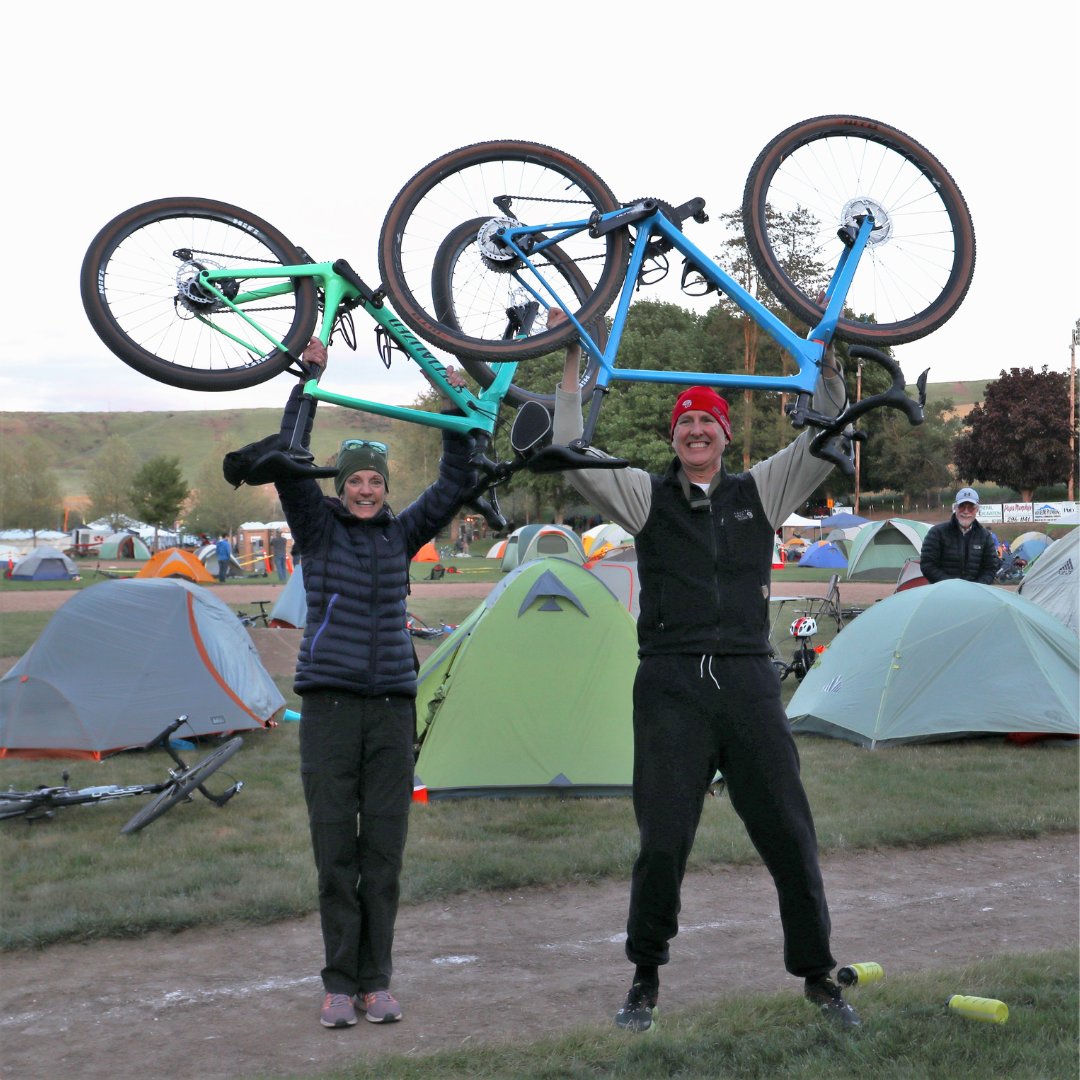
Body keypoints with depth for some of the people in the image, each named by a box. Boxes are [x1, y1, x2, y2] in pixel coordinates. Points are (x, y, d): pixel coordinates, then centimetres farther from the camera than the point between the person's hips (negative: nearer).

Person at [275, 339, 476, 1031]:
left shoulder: (402, 534, 10)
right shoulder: (318, 528, 3)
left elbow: (457, 484, 3)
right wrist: (309, 380, -17)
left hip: (392, 705, 2)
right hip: (329, 705, -2)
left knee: (384, 852, 3)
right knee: (335, 850, 0)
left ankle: (376, 981, 12)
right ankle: (340, 983, 8)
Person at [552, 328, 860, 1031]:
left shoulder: (761, 492, 11)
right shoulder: (647, 497, 6)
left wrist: (829, 367, -4)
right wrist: (572, 373, -7)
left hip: (748, 683, 2)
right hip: (671, 686, -1)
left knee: (789, 834, 5)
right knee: (662, 841, -2)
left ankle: (818, 976, 19)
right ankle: (645, 979, 15)